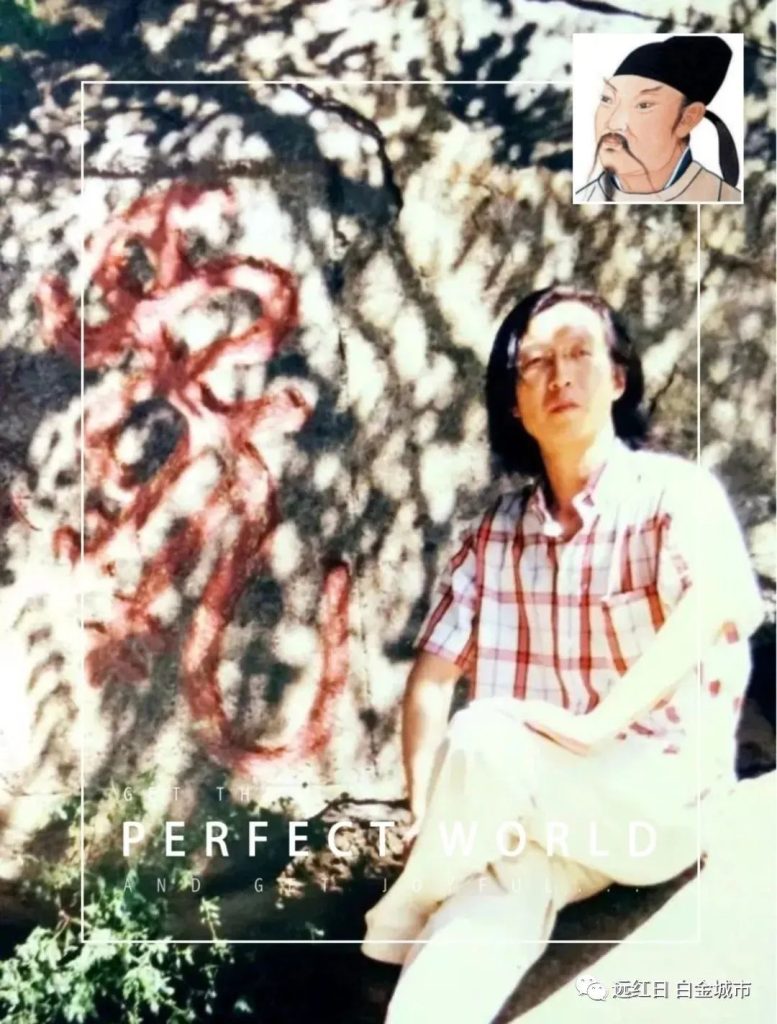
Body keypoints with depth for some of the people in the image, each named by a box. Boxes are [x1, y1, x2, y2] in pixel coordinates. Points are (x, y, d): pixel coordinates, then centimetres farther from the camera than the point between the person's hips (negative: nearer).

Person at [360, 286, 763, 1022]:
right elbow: (432, 676, 5)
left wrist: (596, 725, -33)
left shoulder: (676, 493, -5)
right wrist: (427, 812, -10)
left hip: (661, 802, -3)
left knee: (484, 739, -30)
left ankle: (406, 914, -3)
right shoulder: (495, 534, 8)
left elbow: (718, 603, -27)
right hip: (520, 819, 3)